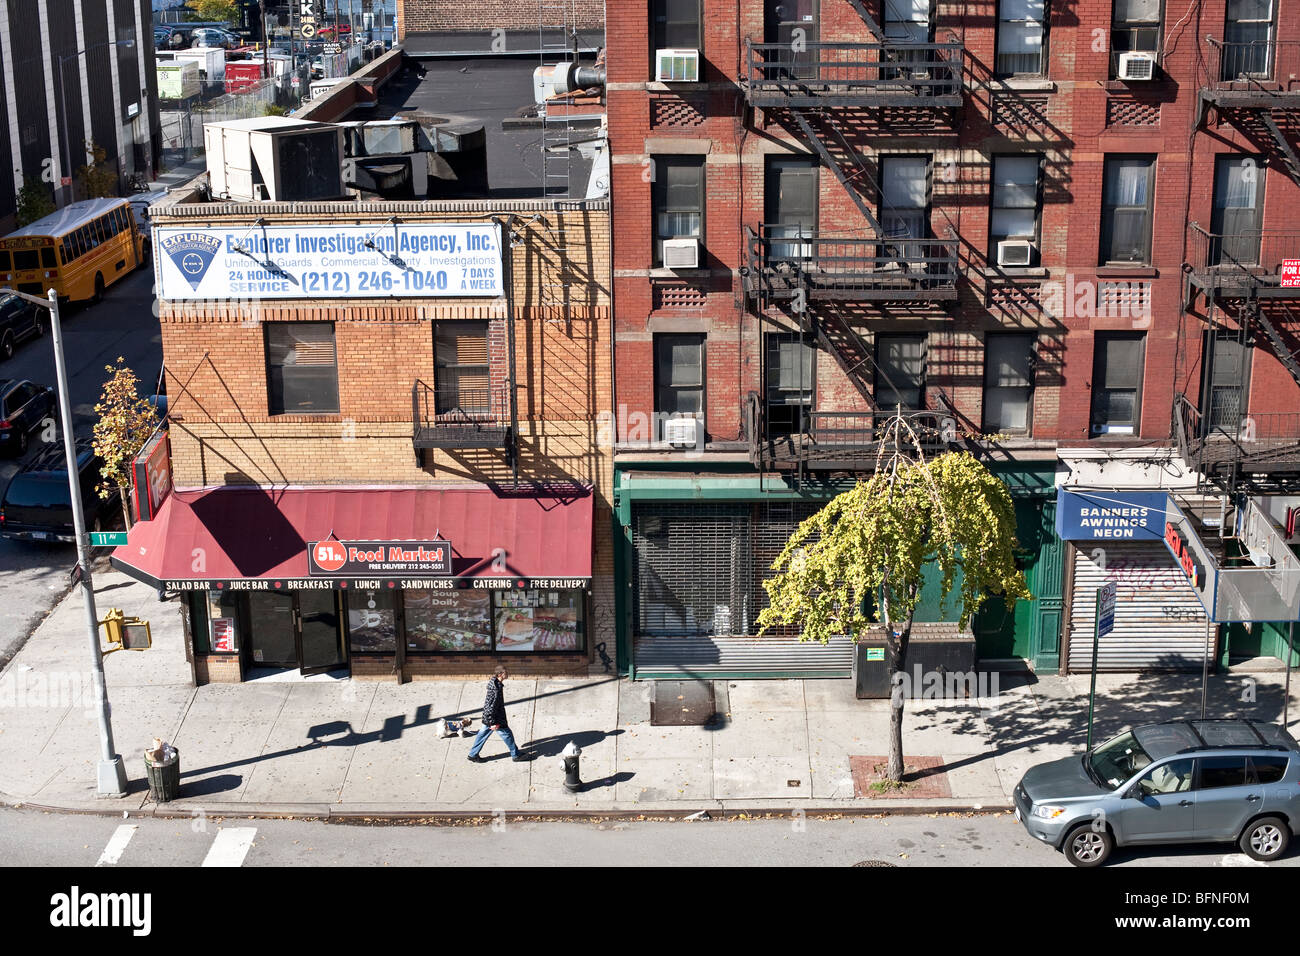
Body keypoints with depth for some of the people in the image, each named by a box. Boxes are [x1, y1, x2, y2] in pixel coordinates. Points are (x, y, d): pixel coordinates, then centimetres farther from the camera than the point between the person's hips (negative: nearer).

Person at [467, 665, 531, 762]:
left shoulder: (494, 682, 2)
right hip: (496, 718, -9)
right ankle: (515, 755, 25)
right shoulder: (496, 689, -29)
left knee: (482, 734, 17)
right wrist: (493, 723, -23)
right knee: (507, 734, 9)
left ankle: (473, 755, 26)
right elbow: (492, 706, -28)